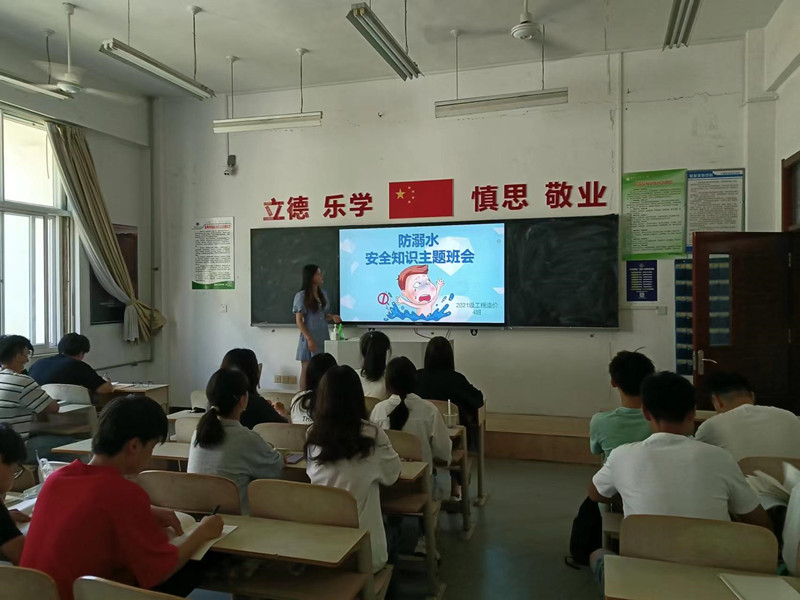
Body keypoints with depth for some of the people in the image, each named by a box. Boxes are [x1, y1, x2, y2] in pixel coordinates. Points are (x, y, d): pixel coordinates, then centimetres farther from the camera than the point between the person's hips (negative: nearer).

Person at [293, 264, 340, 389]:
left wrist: (332, 317, -2)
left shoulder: (322, 293, 10)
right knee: (307, 369, 0)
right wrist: (309, 339, -18)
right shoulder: (301, 296, -9)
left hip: (322, 337, 6)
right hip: (309, 338, -6)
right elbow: (299, 321, -11)